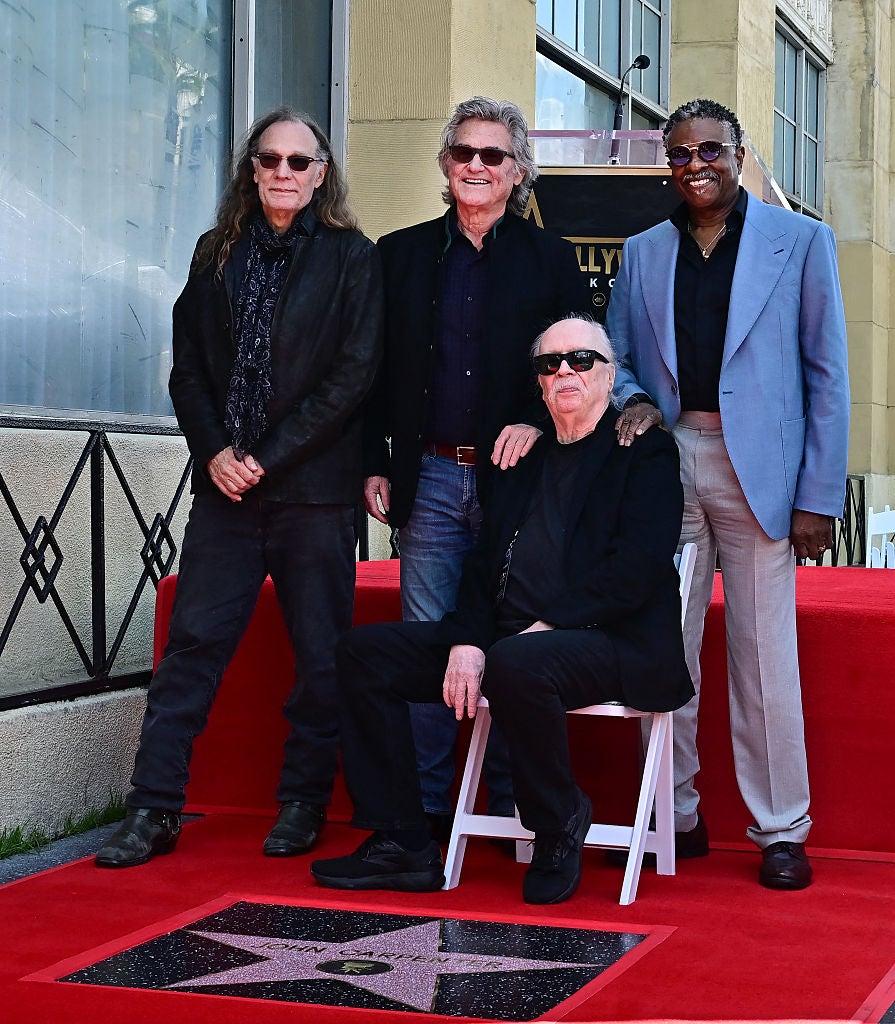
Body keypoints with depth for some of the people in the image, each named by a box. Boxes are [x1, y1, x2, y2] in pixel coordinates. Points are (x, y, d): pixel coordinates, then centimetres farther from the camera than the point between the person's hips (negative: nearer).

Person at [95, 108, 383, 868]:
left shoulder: (353, 259, 0)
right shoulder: (218, 254, 12)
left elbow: (352, 376, -7)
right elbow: (188, 364, 11)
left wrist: (268, 457, -11)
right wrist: (214, 451, -5)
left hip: (314, 491, -3)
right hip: (226, 487, 3)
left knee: (321, 655, 4)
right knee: (193, 644, -1)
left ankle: (304, 806, 17)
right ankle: (154, 811, 2)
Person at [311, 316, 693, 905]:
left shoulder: (647, 454, 2)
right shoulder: (523, 459, 21)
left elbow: (635, 570, -12)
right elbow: (484, 562, 14)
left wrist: (547, 625, -18)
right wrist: (467, 641, -5)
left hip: (609, 642, -7)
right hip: (503, 640, 7)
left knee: (518, 664, -39)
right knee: (364, 652, -5)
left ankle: (559, 826, -11)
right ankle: (402, 846, -5)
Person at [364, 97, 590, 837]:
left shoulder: (550, 258, 7)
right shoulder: (403, 254, 11)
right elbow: (377, 370, 11)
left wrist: (537, 423, -11)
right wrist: (374, 464, 4)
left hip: (515, 478, -1)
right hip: (430, 478, 1)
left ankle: (514, 811, 12)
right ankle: (424, 810, 12)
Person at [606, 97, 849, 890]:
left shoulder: (800, 241, 4)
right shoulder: (642, 253, 14)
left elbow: (827, 375, 1)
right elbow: (614, 358, 19)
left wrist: (819, 495, -5)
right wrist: (633, 402, -5)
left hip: (756, 470, -3)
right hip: (665, 465, 3)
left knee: (766, 656, -2)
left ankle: (782, 831, 8)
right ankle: (675, 817, 17)